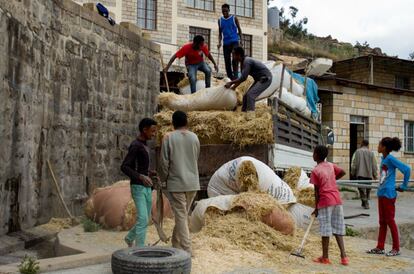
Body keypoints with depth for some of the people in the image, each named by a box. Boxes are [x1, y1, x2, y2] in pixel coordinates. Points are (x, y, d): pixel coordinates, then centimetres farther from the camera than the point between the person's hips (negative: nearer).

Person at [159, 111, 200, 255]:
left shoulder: (168, 138, -8)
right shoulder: (194, 137, 4)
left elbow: (164, 162, -7)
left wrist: (164, 178, 8)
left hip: (176, 182, -4)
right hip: (193, 183, 4)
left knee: (181, 216, -1)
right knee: (183, 215, 16)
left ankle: (186, 250, -3)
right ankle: (176, 245, 27)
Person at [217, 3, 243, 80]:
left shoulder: (234, 18, 1)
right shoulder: (220, 20, 10)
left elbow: (239, 30, 7)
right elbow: (220, 33, 14)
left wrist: (241, 41, 0)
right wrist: (219, 42, 0)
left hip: (234, 41, -4)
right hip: (226, 43, 4)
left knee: (235, 59, -16)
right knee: (227, 61, 3)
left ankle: (235, 76, -18)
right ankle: (230, 77, 10)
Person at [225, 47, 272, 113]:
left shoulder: (247, 62, -23)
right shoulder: (243, 62, 7)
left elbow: (243, 78, -27)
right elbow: (242, 78, 14)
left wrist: (231, 83, -20)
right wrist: (233, 87, 10)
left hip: (265, 78, -10)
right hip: (259, 79, 10)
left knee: (250, 95, -21)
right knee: (246, 96, 7)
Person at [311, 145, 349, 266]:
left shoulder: (315, 171, -7)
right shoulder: (331, 165, 8)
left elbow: (316, 191, -6)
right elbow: (343, 172, 17)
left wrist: (316, 208, 1)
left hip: (325, 201, -6)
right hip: (337, 200, 6)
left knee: (325, 230, 2)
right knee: (338, 229, 10)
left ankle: (325, 258, 10)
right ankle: (343, 256, 7)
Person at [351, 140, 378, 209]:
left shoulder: (357, 152, -2)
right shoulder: (371, 153, 2)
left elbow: (353, 164, -2)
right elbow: (374, 165, 5)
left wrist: (352, 173, 9)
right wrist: (375, 175, 13)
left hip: (360, 174, -2)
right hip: (369, 174, 2)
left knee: (362, 189, -1)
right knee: (368, 189, 14)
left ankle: (366, 203, -9)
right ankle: (365, 203, 21)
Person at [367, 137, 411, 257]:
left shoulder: (391, 159, -15)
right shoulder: (383, 159, 10)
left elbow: (407, 169, -20)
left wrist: (403, 186, -13)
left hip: (389, 194, -9)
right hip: (381, 193, 9)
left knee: (390, 221, 0)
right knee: (382, 221, 13)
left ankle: (396, 248, 11)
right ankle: (380, 247, 20)